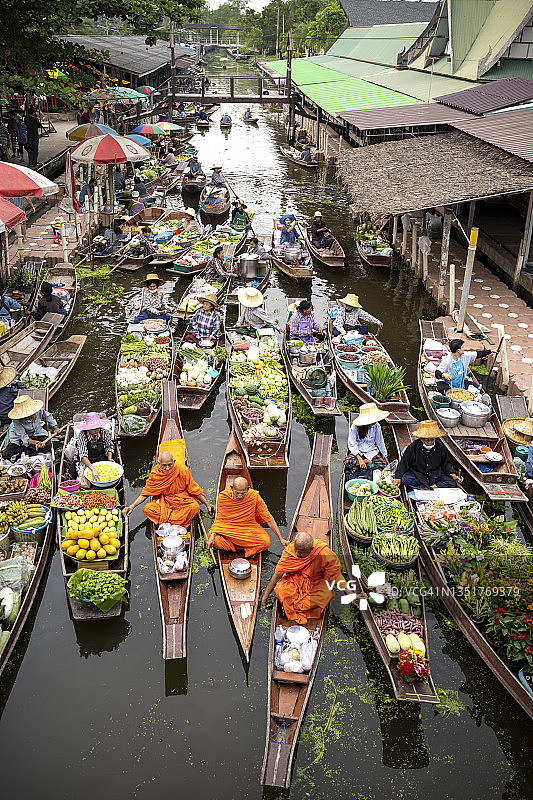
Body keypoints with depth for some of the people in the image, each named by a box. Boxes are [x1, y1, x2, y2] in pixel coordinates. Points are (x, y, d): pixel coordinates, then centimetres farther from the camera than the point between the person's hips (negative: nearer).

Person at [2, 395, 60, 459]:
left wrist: (55, 427, -4)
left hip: (37, 433, 3)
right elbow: (24, 437, -32)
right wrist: (36, 443, -48)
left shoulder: (39, 410, -24)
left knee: (48, 446, -25)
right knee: (5, 455, -18)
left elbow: (47, 416, 1)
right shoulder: (17, 421, -32)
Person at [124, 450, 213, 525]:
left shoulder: (182, 471, -17)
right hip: (163, 502, 2)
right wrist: (132, 506, -12)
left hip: (182, 501, -2)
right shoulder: (155, 474, -12)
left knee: (195, 507, -33)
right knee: (147, 509, -26)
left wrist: (207, 505, -7)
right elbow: (145, 493, -1)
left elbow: (194, 489, -7)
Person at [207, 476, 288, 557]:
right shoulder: (223, 497, -17)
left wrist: (281, 538, -10)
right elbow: (219, 518, -4)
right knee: (215, 542, -31)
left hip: (249, 527, 0)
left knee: (266, 542, -28)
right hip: (227, 527, 0)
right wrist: (212, 535, -22)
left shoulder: (254, 496, -18)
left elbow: (268, 518, -10)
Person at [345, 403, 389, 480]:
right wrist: (360, 459, -28)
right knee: (348, 462, -34)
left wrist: (385, 457, 9)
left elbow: (380, 442, 8)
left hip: (372, 452, 1)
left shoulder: (376, 426, -5)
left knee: (383, 464, -28)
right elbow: (352, 445, -15)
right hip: (358, 452, -1)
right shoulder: (355, 427, -14)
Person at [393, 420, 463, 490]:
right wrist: (398, 477, -15)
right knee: (405, 479, -33)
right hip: (417, 474, -1)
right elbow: (404, 462, -5)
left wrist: (453, 475, -7)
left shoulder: (440, 447, -7)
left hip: (435, 476, 1)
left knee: (452, 483, -21)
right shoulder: (413, 447, -13)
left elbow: (445, 464, 7)